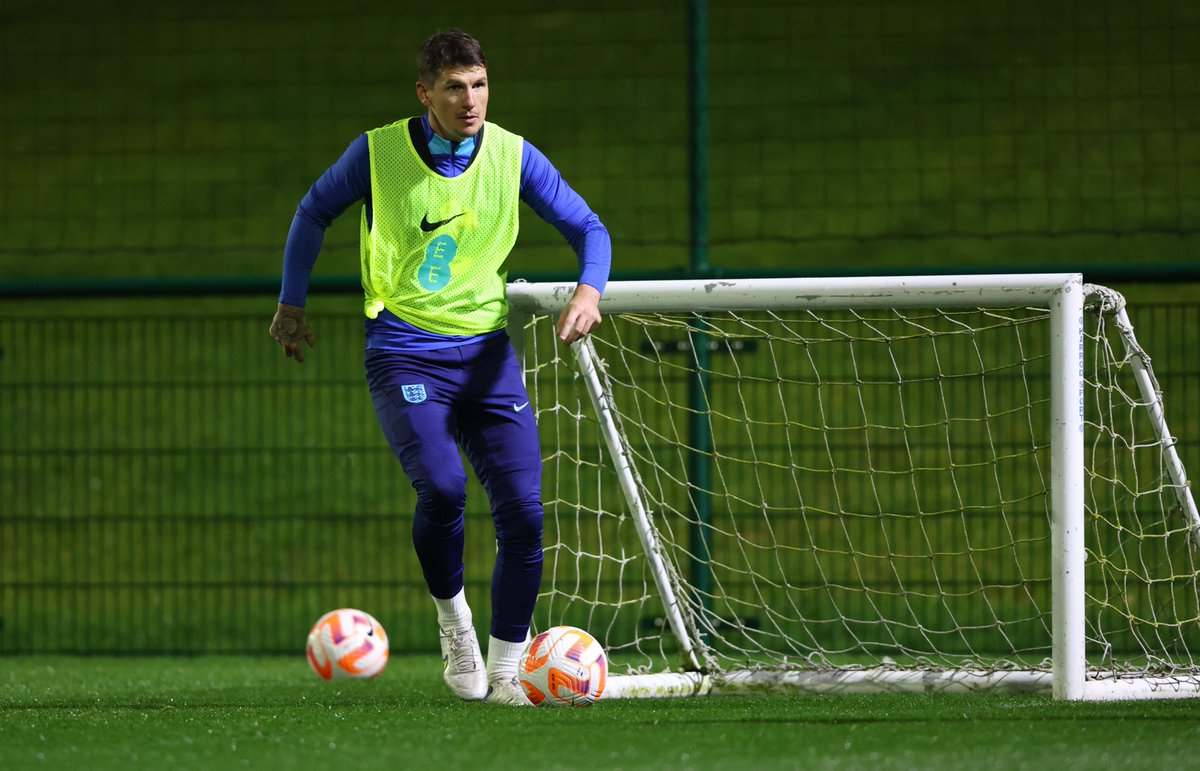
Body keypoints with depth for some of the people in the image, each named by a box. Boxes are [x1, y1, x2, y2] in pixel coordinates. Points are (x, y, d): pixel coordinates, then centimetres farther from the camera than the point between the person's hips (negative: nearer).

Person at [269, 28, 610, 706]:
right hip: (404, 354, -3)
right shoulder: (378, 152, -4)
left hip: (486, 352, 3)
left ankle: (504, 672, 6)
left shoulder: (514, 156, 0)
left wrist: (589, 290, -13)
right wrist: (292, 305, 15)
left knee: (523, 512, -9)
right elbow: (315, 212, 13)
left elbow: (587, 227, 7)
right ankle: (453, 617, 1)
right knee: (442, 486, -27)